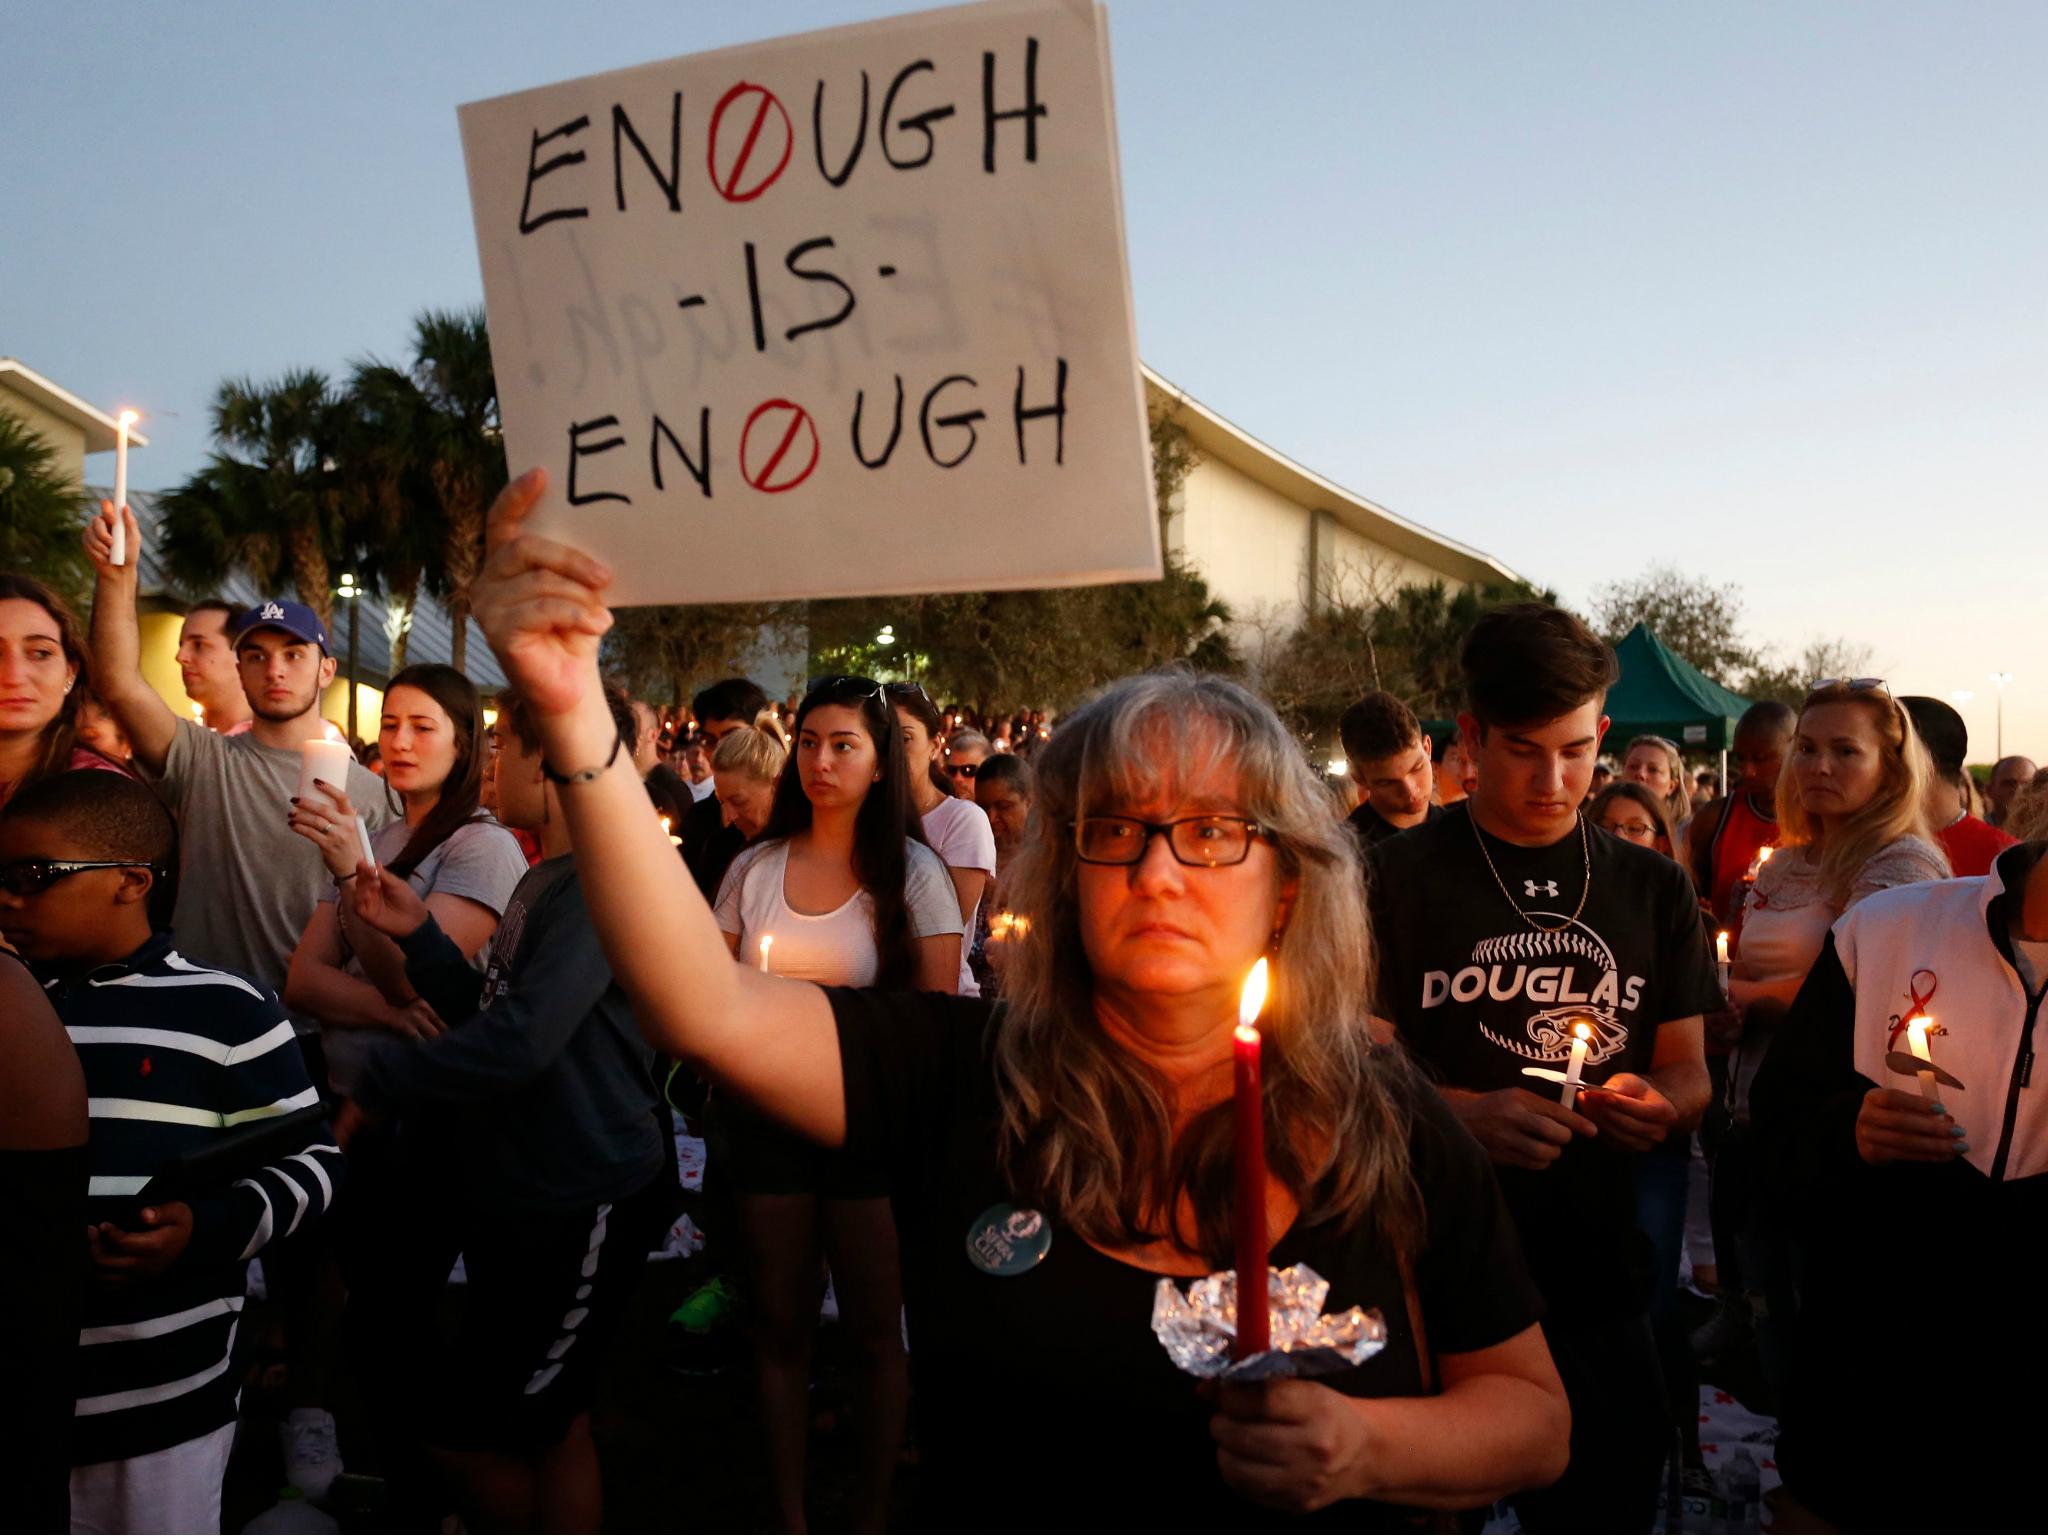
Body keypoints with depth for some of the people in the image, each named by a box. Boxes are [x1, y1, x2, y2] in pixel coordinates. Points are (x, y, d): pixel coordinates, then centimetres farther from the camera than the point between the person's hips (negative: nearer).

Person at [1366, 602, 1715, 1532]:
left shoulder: (1651, 889, 8)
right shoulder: (1400, 880, -5)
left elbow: (1689, 1071, 12)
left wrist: (1658, 1105, -11)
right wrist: (1463, 1114, -23)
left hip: (1599, 1289, 3)